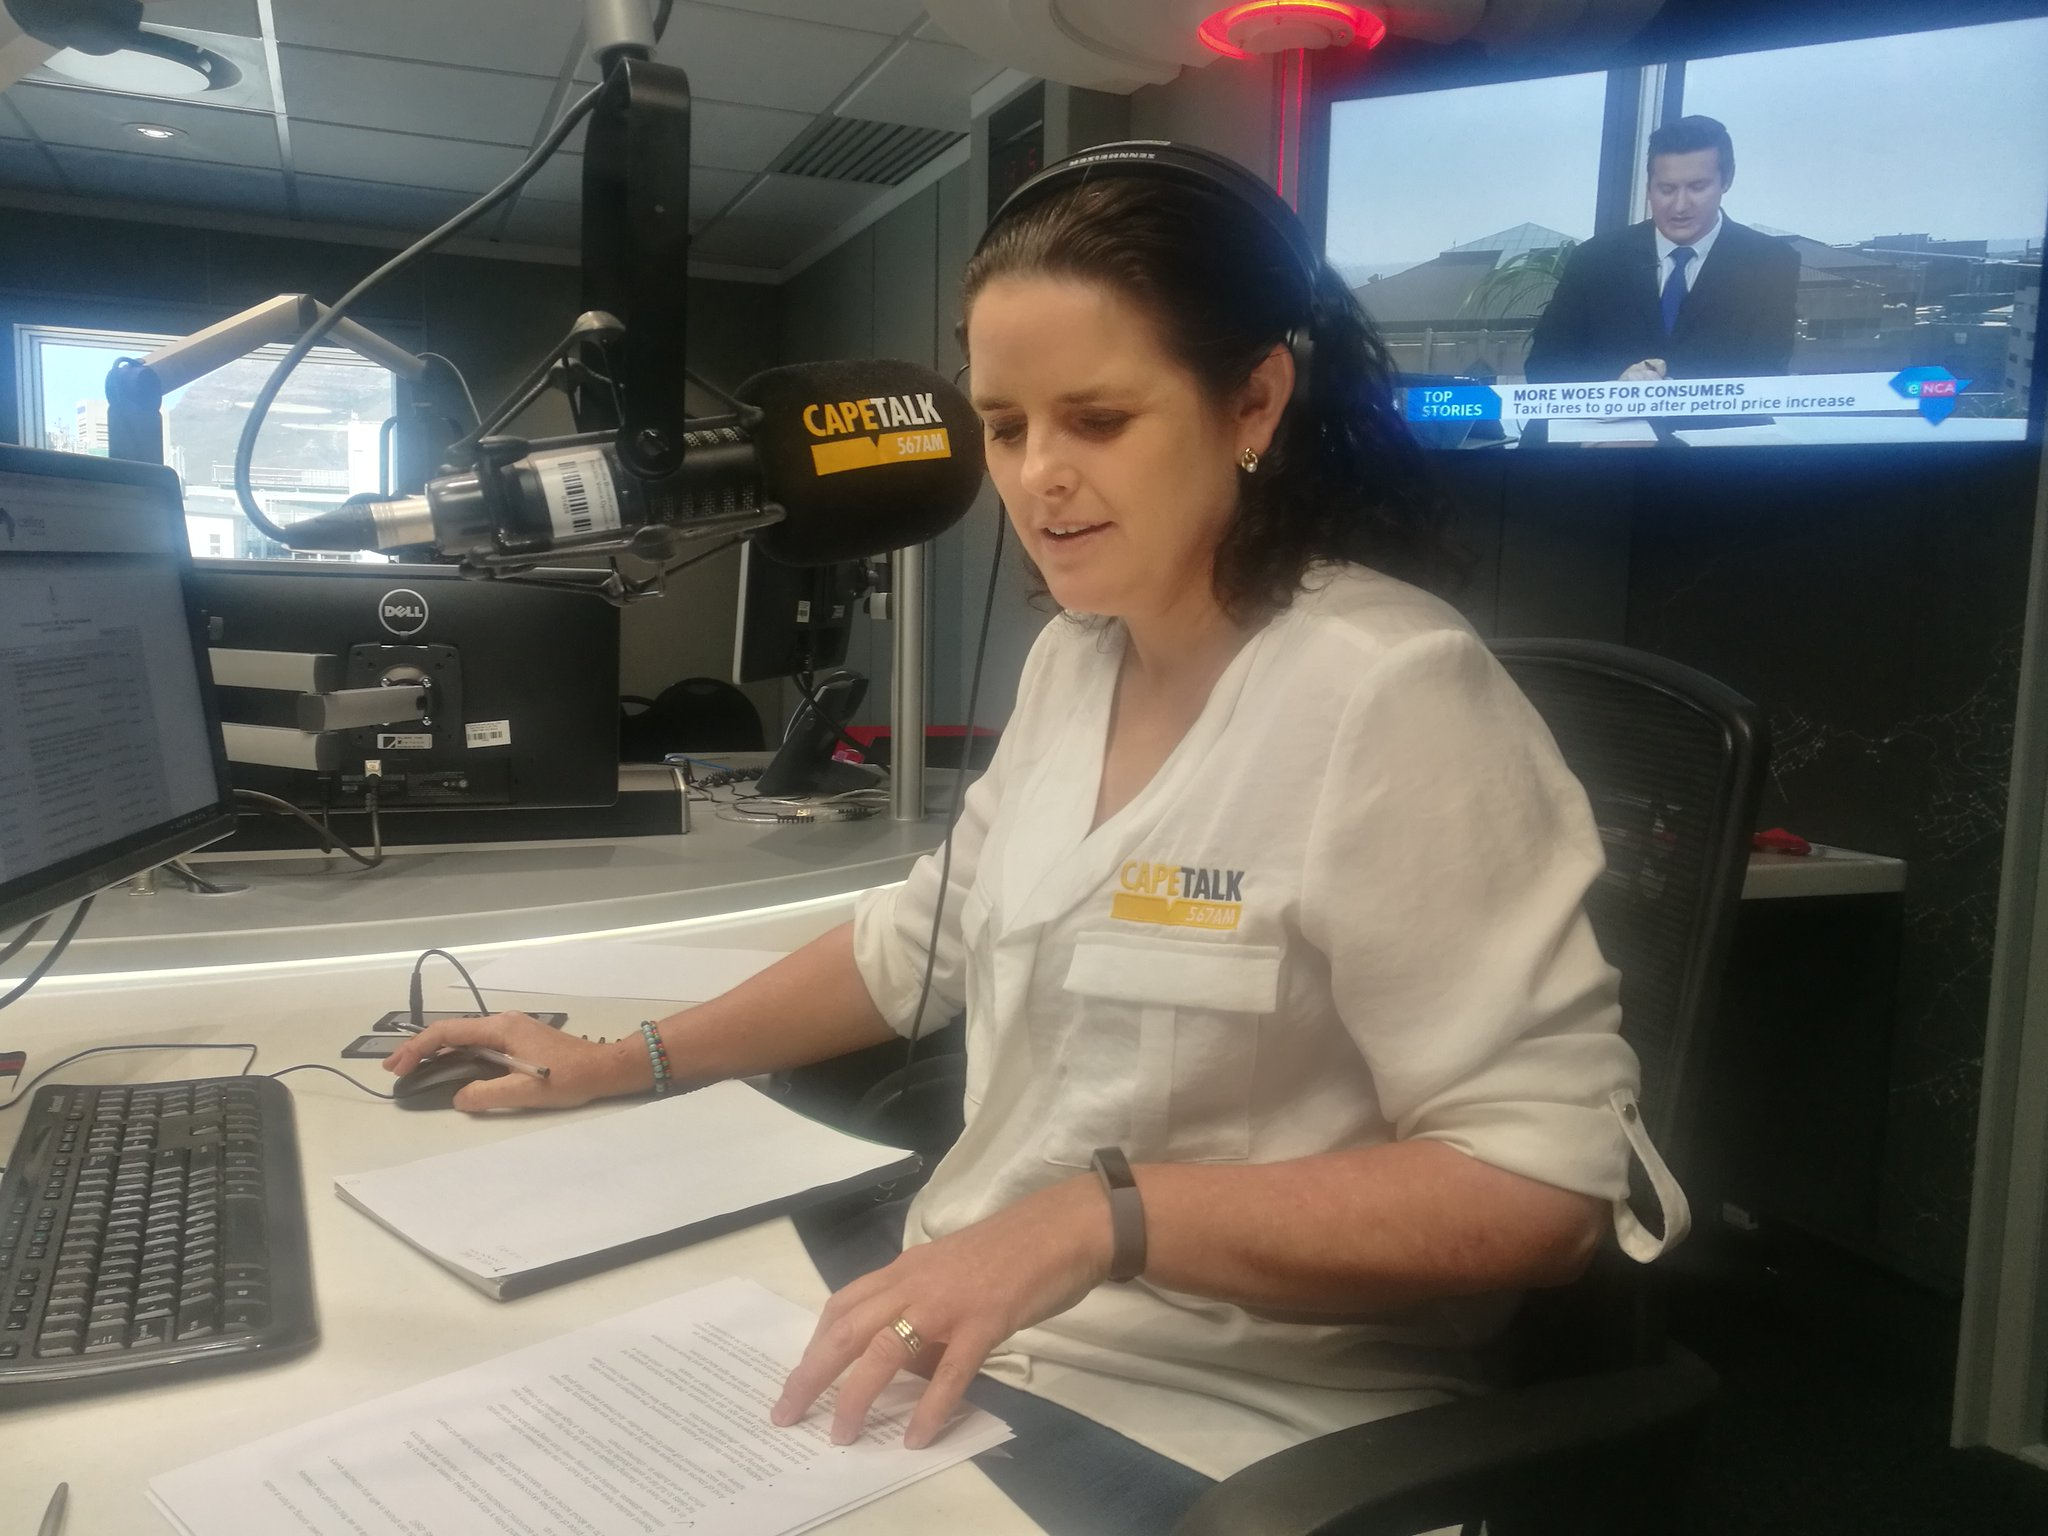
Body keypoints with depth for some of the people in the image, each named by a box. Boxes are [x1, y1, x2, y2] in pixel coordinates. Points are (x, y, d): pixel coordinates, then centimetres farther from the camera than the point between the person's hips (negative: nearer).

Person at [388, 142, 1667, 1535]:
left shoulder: (1392, 694, -21)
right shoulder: (1076, 657, 3)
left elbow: (1543, 1186, -21)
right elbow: (926, 937, 16)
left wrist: (1107, 1215, -29)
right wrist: (625, 1064, 13)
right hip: (966, 1323, 7)